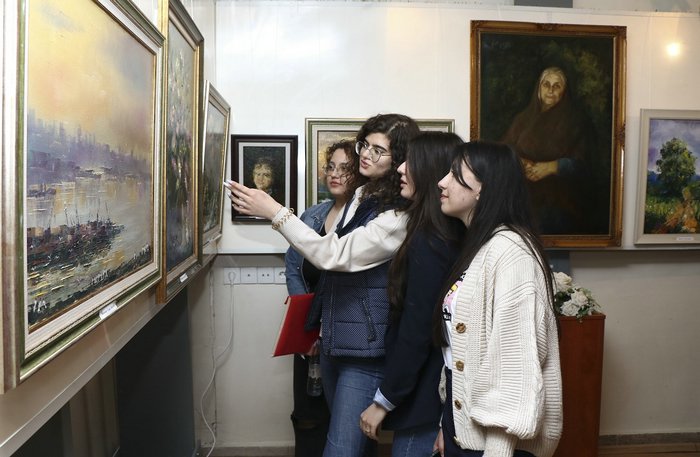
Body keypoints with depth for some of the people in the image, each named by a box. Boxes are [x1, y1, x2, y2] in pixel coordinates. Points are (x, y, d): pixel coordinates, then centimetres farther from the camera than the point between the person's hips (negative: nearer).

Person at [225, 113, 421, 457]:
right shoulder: (361, 196, 10)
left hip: (365, 351, -8)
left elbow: (334, 255, -24)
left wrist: (275, 212, -22)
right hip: (334, 339, 8)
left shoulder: (399, 216, -18)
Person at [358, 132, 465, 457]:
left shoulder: (428, 242, -21)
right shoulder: (452, 235, 5)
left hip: (424, 399, -8)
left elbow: (415, 332, -21)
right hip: (441, 392, 8)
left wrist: (383, 401, -13)